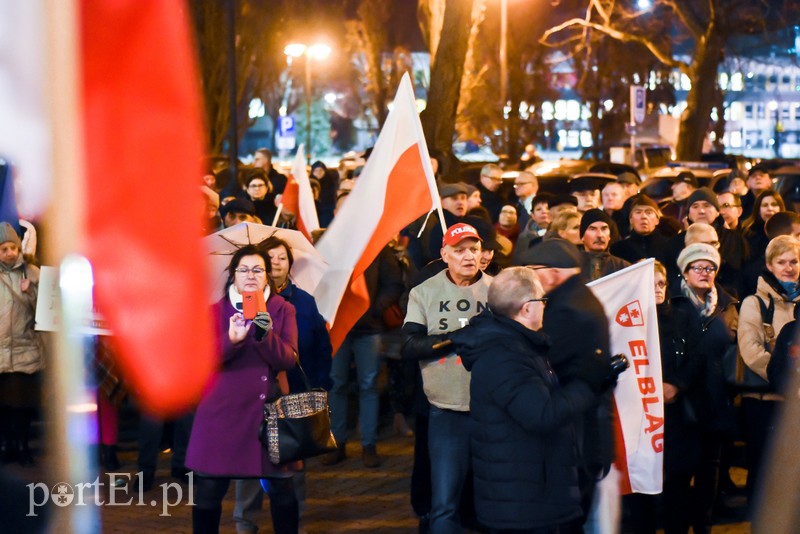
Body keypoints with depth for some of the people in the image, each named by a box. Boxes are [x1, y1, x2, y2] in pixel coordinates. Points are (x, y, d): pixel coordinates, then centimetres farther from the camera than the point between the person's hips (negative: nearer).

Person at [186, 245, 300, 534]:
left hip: (269, 409, 0)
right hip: (223, 411, 0)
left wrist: (266, 335, -24)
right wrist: (231, 340, -26)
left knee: (282, 486, 0)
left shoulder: (283, 310, 5)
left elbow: (288, 360, -6)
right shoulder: (216, 312, 5)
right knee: (208, 489, -2)